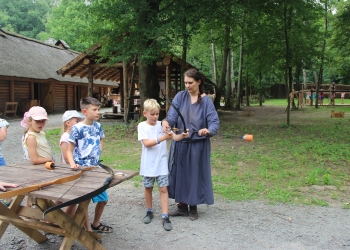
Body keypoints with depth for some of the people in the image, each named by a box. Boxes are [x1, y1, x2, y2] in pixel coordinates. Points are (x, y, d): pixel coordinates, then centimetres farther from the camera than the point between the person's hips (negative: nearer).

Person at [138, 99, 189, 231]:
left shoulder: (162, 125, 1)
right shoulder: (142, 126, -6)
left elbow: (174, 137, -7)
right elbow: (146, 143, -19)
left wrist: (182, 135, -28)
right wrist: (162, 138, -29)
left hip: (162, 164, 1)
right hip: (148, 164, -1)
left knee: (163, 188, -1)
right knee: (148, 188, 13)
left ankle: (165, 217, 4)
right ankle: (149, 211, 33)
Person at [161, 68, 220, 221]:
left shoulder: (206, 101, -6)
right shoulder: (180, 97, 0)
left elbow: (214, 121, -15)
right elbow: (172, 114, -13)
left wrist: (208, 131, -37)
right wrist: (166, 122, -35)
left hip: (198, 145, -2)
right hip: (180, 143, 3)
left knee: (195, 174, 7)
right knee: (180, 173, 9)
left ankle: (193, 208, 24)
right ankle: (182, 206, 25)